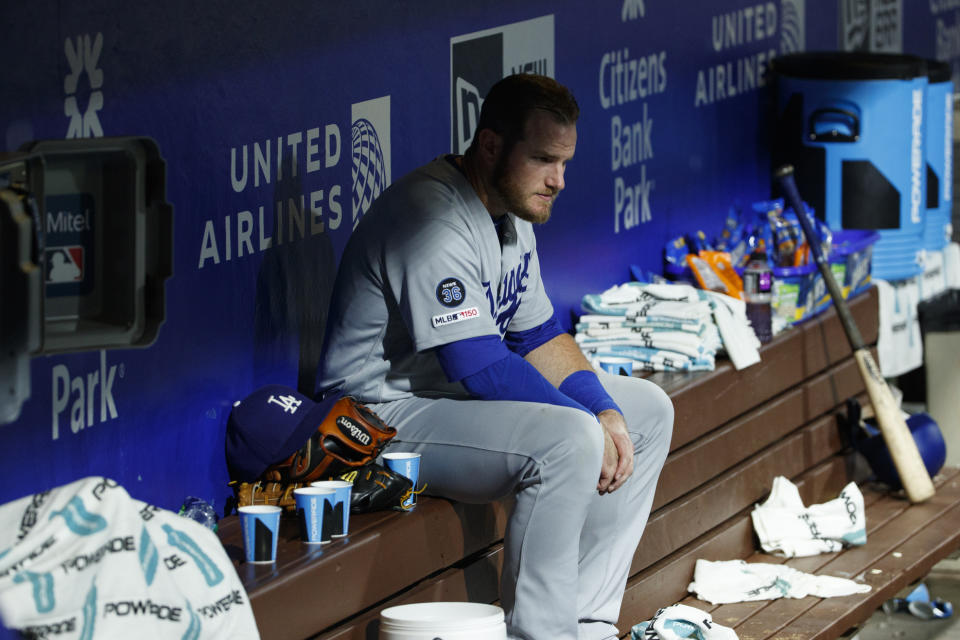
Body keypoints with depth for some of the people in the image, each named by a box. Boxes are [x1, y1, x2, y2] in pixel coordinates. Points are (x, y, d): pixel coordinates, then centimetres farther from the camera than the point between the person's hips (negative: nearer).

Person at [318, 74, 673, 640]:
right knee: (568, 439, -32)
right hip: (389, 416, -11)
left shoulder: (512, 211, 8)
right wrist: (592, 425, -21)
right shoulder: (435, 220, -24)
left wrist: (605, 412, -4)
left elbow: (539, 336, 13)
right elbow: (480, 365, -28)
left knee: (648, 410, 9)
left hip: (460, 395, 11)